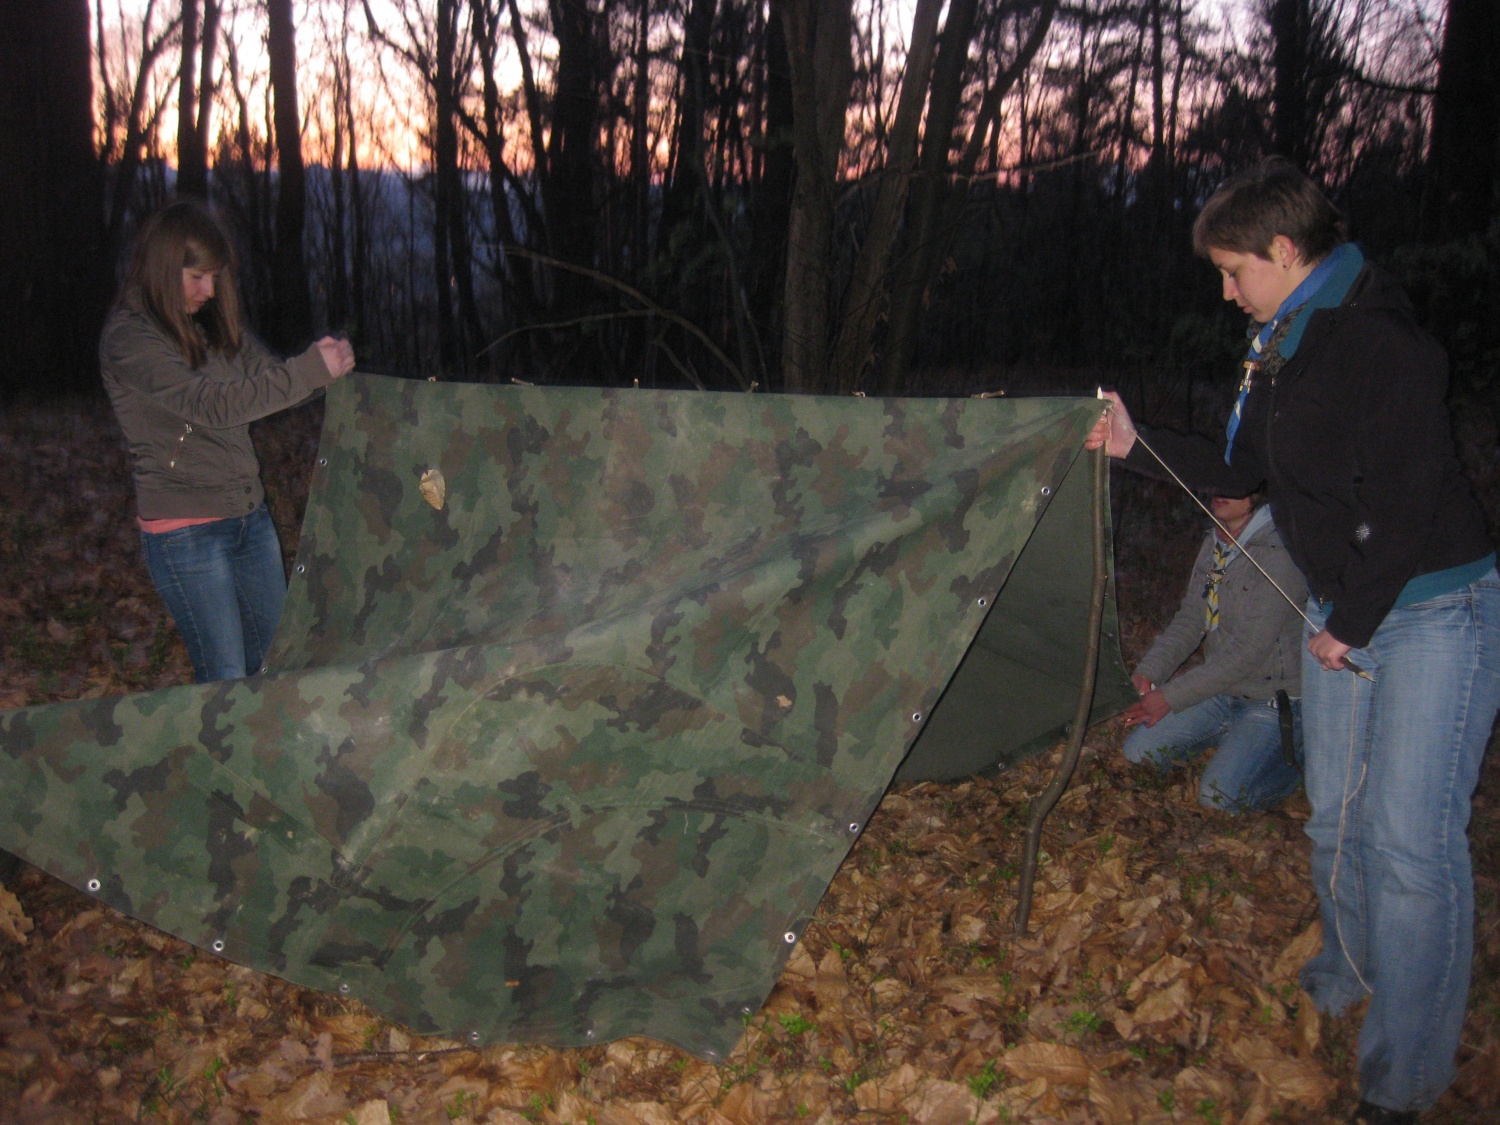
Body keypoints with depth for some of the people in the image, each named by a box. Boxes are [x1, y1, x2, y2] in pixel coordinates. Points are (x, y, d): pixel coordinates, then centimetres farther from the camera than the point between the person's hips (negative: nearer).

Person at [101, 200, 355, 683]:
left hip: (250, 516, 7)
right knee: (225, 679, -1)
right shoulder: (127, 339, -15)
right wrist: (310, 371, -28)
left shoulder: (213, 325, 8)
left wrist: (321, 364, -11)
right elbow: (214, 404, -26)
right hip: (185, 531, -7)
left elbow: (268, 382, 11)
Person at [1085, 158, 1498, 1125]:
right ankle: (1347, 977, 40)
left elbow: (1406, 499, -23)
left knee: (1410, 837, -7)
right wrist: (1138, 445, 11)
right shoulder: (1282, 351, 9)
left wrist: (1350, 622, -16)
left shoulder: (1383, 344, -20)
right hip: (1343, 612, 9)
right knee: (1336, 816, 17)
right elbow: (1239, 470, 19)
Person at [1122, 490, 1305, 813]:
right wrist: (1148, 672, -7)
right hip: (1221, 690, 8)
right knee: (1139, 751, 0)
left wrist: (1171, 696, -23)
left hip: (1273, 701, -8)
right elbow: (1190, 619, 9)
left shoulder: (1279, 554, -25)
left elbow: (1248, 650, -26)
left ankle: (1297, 755, 6)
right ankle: (1236, 738, 17)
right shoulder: (1215, 543, 2)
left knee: (1219, 796, -20)